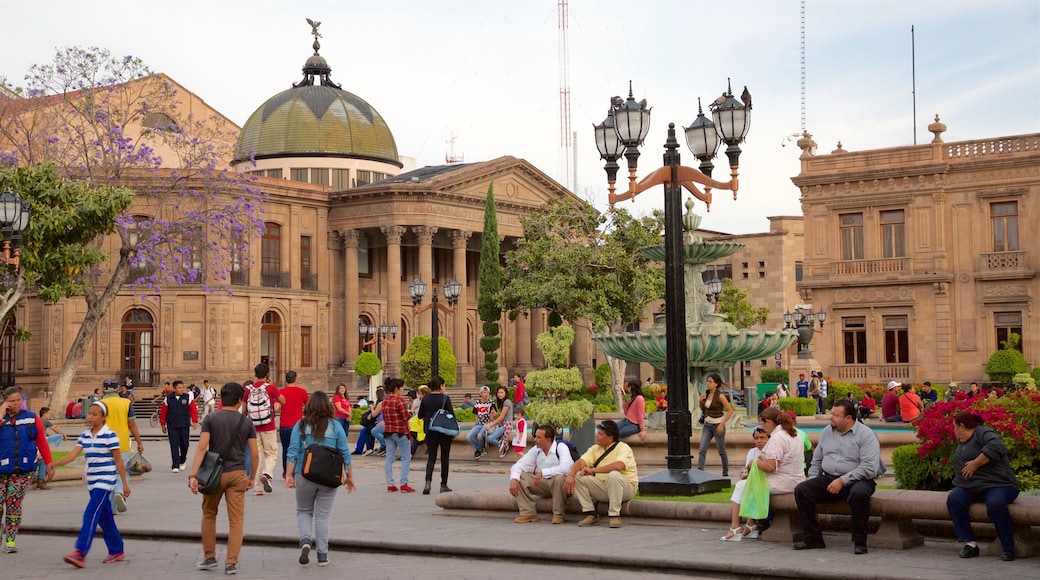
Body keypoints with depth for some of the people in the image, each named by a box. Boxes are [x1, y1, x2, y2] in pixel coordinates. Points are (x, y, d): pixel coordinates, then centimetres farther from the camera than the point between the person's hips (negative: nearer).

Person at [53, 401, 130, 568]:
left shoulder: (110, 435, -10)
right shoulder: (85, 436, 8)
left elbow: (118, 461, -6)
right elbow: (72, 455, -1)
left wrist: (125, 483, -4)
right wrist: (54, 464, -18)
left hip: (105, 480, -7)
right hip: (92, 481, 7)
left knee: (91, 514, -15)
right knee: (104, 517, 12)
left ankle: (80, 553, -20)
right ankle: (117, 551, 24)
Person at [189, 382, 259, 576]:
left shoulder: (210, 419, -1)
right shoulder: (246, 423, 2)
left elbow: (202, 448, -11)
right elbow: (255, 454, 2)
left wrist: (193, 475, -14)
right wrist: (252, 477, 14)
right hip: (237, 474, 0)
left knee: (209, 514, 18)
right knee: (236, 519, 3)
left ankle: (209, 557, 23)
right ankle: (231, 562, 0)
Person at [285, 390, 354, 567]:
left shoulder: (300, 425, 0)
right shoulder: (335, 426, 1)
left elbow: (293, 452, -5)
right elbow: (345, 453, 2)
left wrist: (289, 475, -2)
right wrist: (349, 476, 10)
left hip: (304, 475, 0)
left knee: (304, 511, 17)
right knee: (323, 514, 7)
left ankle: (305, 540, -7)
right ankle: (322, 555, 8)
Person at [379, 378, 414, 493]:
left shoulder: (385, 401, 8)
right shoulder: (399, 400, -15)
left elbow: (384, 418, 12)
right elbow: (406, 417, -15)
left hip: (388, 432, 7)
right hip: (401, 432, -7)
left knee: (389, 458, 7)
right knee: (406, 458, 0)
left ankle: (390, 484, 6)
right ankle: (404, 484, -5)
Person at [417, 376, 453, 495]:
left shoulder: (425, 399, -1)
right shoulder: (445, 398, -10)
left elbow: (420, 415, 5)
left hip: (430, 432, 3)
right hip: (445, 431, -2)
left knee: (431, 457, 7)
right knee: (445, 458, 9)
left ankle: (428, 481, -14)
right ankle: (443, 485, 12)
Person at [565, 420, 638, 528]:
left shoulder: (623, 448, -11)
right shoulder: (595, 449, 9)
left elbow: (618, 466, -31)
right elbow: (580, 462, -3)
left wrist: (593, 470, -27)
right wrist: (570, 475, -24)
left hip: (626, 488, -6)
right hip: (602, 488, 6)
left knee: (613, 475, -37)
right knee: (578, 476, -12)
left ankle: (615, 515, -26)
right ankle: (591, 514, -8)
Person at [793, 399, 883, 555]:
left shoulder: (865, 434, -6)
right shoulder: (826, 432, 15)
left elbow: (870, 468, -16)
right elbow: (817, 460, 25)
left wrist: (843, 480, -19)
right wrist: (813, 479, 7)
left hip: (856, 480, -5)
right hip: (828, 479, 5)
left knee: (859, 493, -39)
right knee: (801, 489, -17)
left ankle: (860, 541, -22)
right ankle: (812, 538, -9)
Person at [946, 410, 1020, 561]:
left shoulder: (983, 433, -5)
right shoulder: (961, 442, 23)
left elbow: (996, 447, -26)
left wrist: (976, 463, -22)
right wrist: (958, 481, 17)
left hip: (997, 485, -7)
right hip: (969, 488, 7)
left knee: (995, 504, -37)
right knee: (954, 499, -23)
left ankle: (1008, 548, -23)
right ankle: (970, 543, -25)